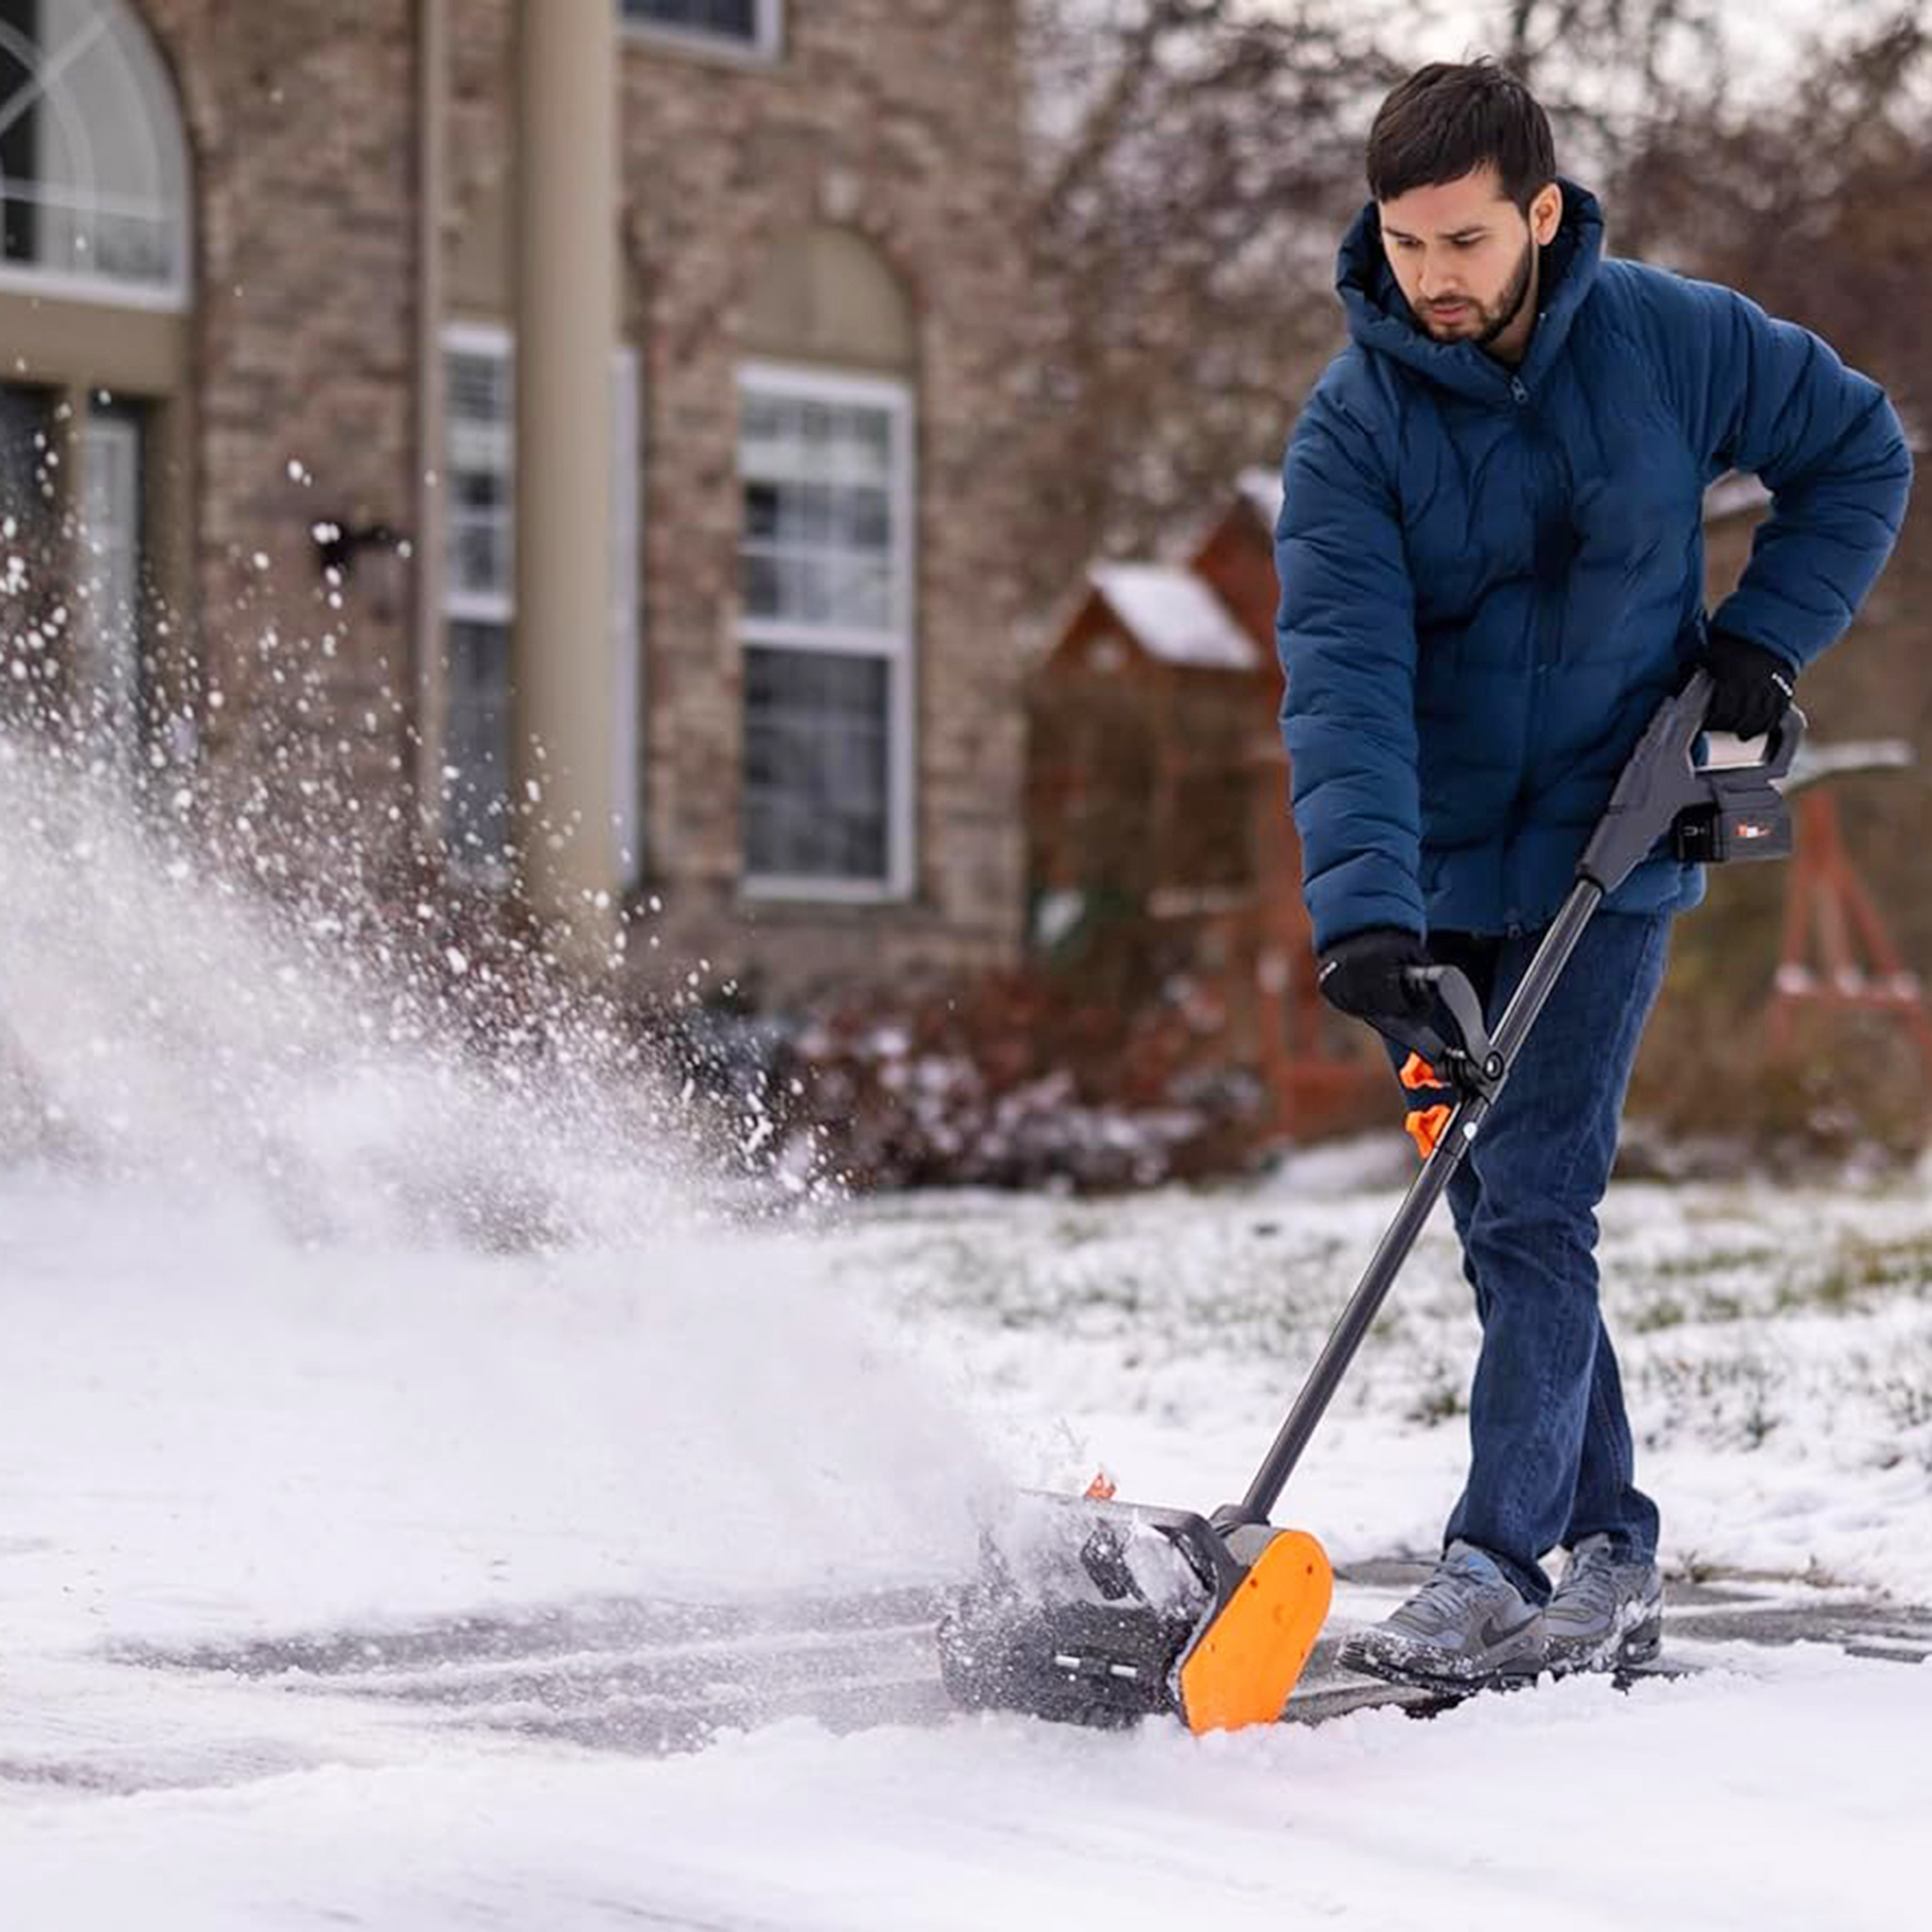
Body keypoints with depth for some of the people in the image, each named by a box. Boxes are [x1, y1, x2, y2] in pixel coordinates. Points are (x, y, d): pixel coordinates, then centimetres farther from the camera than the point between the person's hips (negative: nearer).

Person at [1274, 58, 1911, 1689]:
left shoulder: (1672, 340, -9)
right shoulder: (1352, 425, -10)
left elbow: (1858, 455, 8)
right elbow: (1345, 678, -22)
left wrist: (1761, 639, -5)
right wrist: (1361, 911, -34)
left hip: (1606, 854, -3)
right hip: (1441, 875, 3)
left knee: (1531, 1211, -13)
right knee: (1508, 1225, 8)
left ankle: (1495, 1571, -12)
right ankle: (1610, 1560, 19)